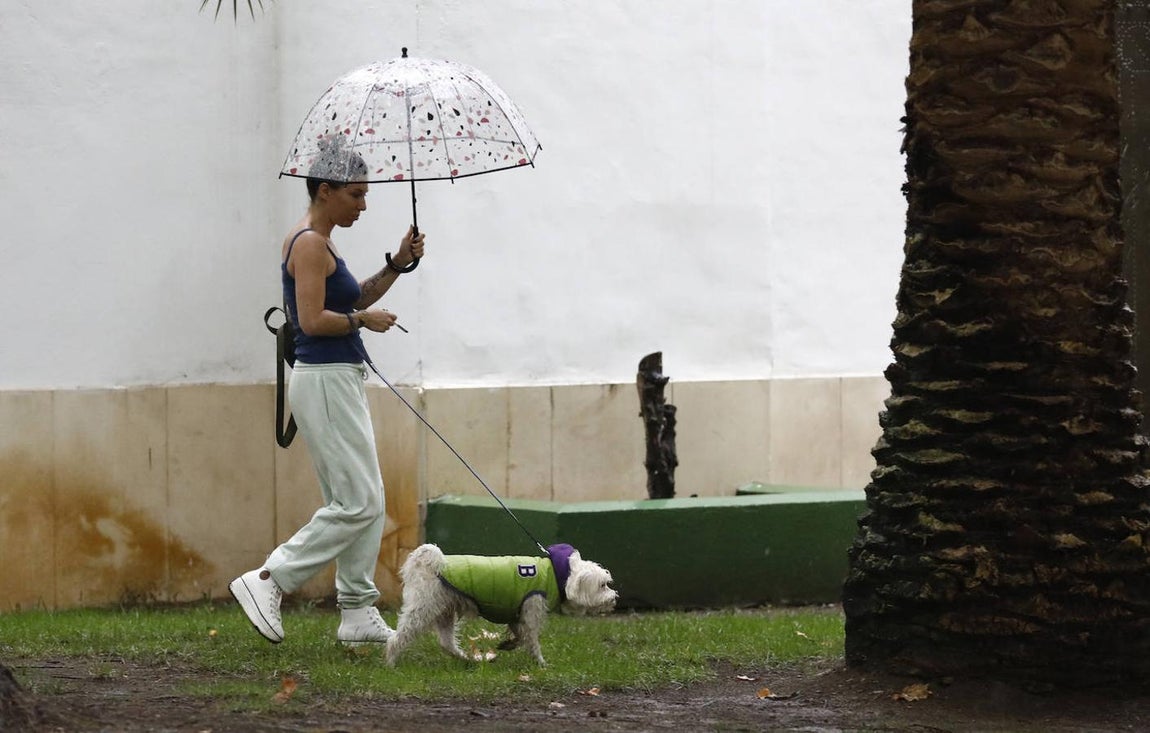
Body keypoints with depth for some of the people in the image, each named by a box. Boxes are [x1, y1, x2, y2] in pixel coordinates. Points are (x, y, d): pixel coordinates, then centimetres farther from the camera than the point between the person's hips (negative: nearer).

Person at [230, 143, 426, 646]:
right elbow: (313, 320, -22)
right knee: (357, 503, -10)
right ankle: (268, 582, -7)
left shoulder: (316, 242, 16)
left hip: (340, 380, 11)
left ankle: (358, 614, 11)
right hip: (324, 381, -11)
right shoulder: (309, 243, -14)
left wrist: (397, 265, 11)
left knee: (367, 503, 10)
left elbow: (353, 299, 23)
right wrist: (364, 320, -8)